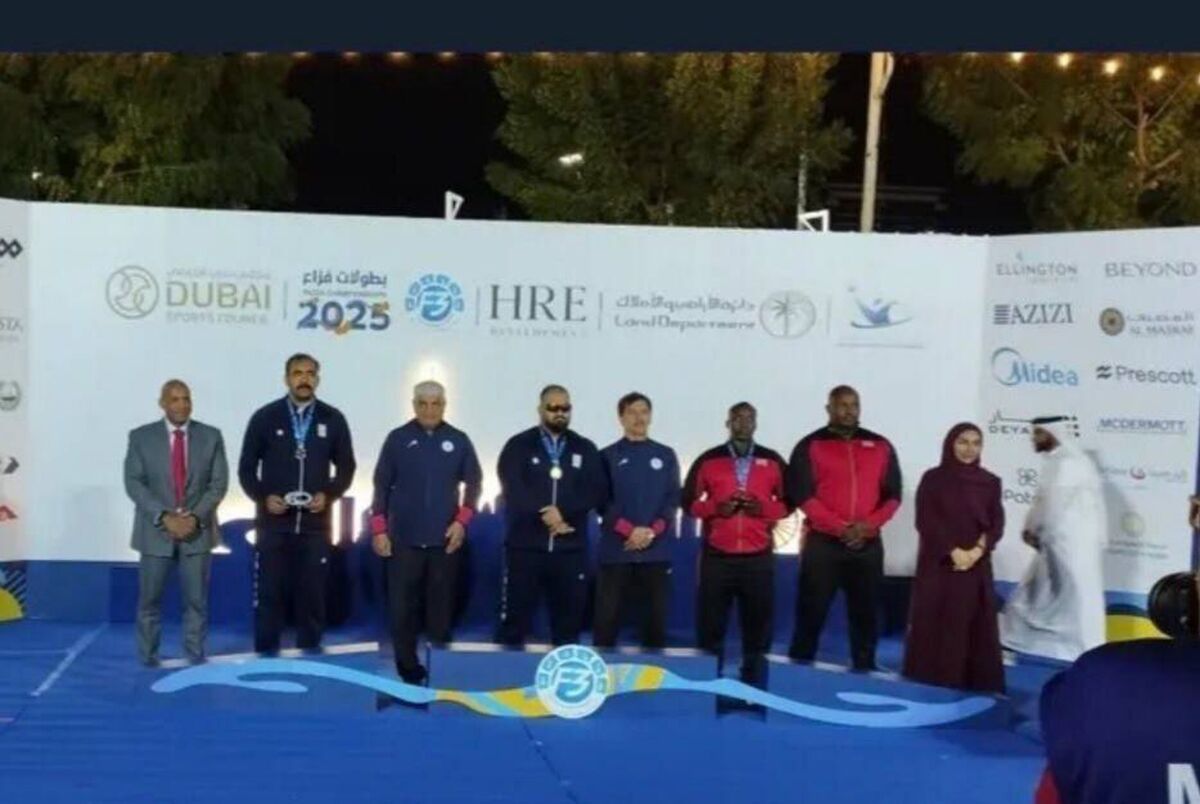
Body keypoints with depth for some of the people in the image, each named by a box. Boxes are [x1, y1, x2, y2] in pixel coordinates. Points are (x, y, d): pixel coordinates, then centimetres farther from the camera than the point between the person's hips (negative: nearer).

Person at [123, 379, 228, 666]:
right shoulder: (141, 437, 1)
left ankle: (195, 655, 13)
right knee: (150, 598, 5)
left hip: (198, 530, 1)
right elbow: (134, 483, -5)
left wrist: (195, 517, -14)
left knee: (196, 599, 4)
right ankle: (148, 655, 18)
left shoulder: (211, 436, 4)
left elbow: (218, 483, 0)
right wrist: (165, 517, -16)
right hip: (155, 530, 0)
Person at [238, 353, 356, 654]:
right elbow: (246, 468, 5)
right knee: (269, 592, 2)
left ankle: (310, 652, 16)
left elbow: (346, 467, 9)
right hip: (273, 522, -1)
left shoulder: (333, 419, 2)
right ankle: (266, 654, 11)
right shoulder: (265, 417, 0)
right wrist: (263, 497, -11)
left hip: (315, 522, 1)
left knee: (312, 592, 6)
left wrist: (328, 495, -8)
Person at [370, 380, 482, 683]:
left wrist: (462, 521, -2)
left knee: (442, 605, 4)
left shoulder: (459, 440, 3)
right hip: (404, 538, 0)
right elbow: (381, 485, 4)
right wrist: (379, 529, -1)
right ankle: (408, 668, 11)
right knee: (403, 606, 1)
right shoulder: (398, 439, 1)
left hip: (445, 539, 1)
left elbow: (474, 482, 9)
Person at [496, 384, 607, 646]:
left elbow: (597, 492, -1)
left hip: (570, 548, 2)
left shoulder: (585, 449, 11)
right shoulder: (519, 445, 5)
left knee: (568, 620, 6)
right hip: (525, 545, -2)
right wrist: (545, 517, -14)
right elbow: (513, 491, -7)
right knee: (515, 619, -2)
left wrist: (563, 511, -14)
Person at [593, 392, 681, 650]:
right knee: (607, 619, -3)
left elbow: (673, 500, 6)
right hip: (616, 550, -1)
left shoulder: (666, 456, 12)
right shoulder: (608, 456, 7)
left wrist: (651, 531, -10)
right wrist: (629, 530, -14)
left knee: (656, 617, 2)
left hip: (656, 551, 2)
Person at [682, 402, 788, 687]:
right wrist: (716, 508, -11)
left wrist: (762, 508, -9)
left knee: (758, 625, 2)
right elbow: (689, 502, 6)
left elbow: (788, 503, 10)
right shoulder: (708, 460, 5)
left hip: (759, 558, 1)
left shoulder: (773, 461, 8)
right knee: (710, 623, 1)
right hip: (716, 557, -1)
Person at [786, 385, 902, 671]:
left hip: (868, 544, 3)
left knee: (865, 613, 6)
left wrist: (868, 525, -10)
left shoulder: (881, 446, 10)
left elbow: (893, 495, 7)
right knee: (811, 612, 0)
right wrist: (840, 527, -15)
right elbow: (802, 495, -7)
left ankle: (865, 668, 12)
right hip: (822, 543, -3)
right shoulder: (810, 446, 1)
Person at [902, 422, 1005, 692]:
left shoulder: (990, 482, 10)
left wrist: (977, 551, -13)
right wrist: (953, 551, -15)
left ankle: (975, 687, 6)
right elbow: (926, 521, -6)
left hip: (976, 567, 3)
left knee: (976, 628, 1)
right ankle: (932, 688, 2)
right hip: (938, 565, -3)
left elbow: (997, 523, 3)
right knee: (935, 626, -3)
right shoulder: (933, 478, 1)